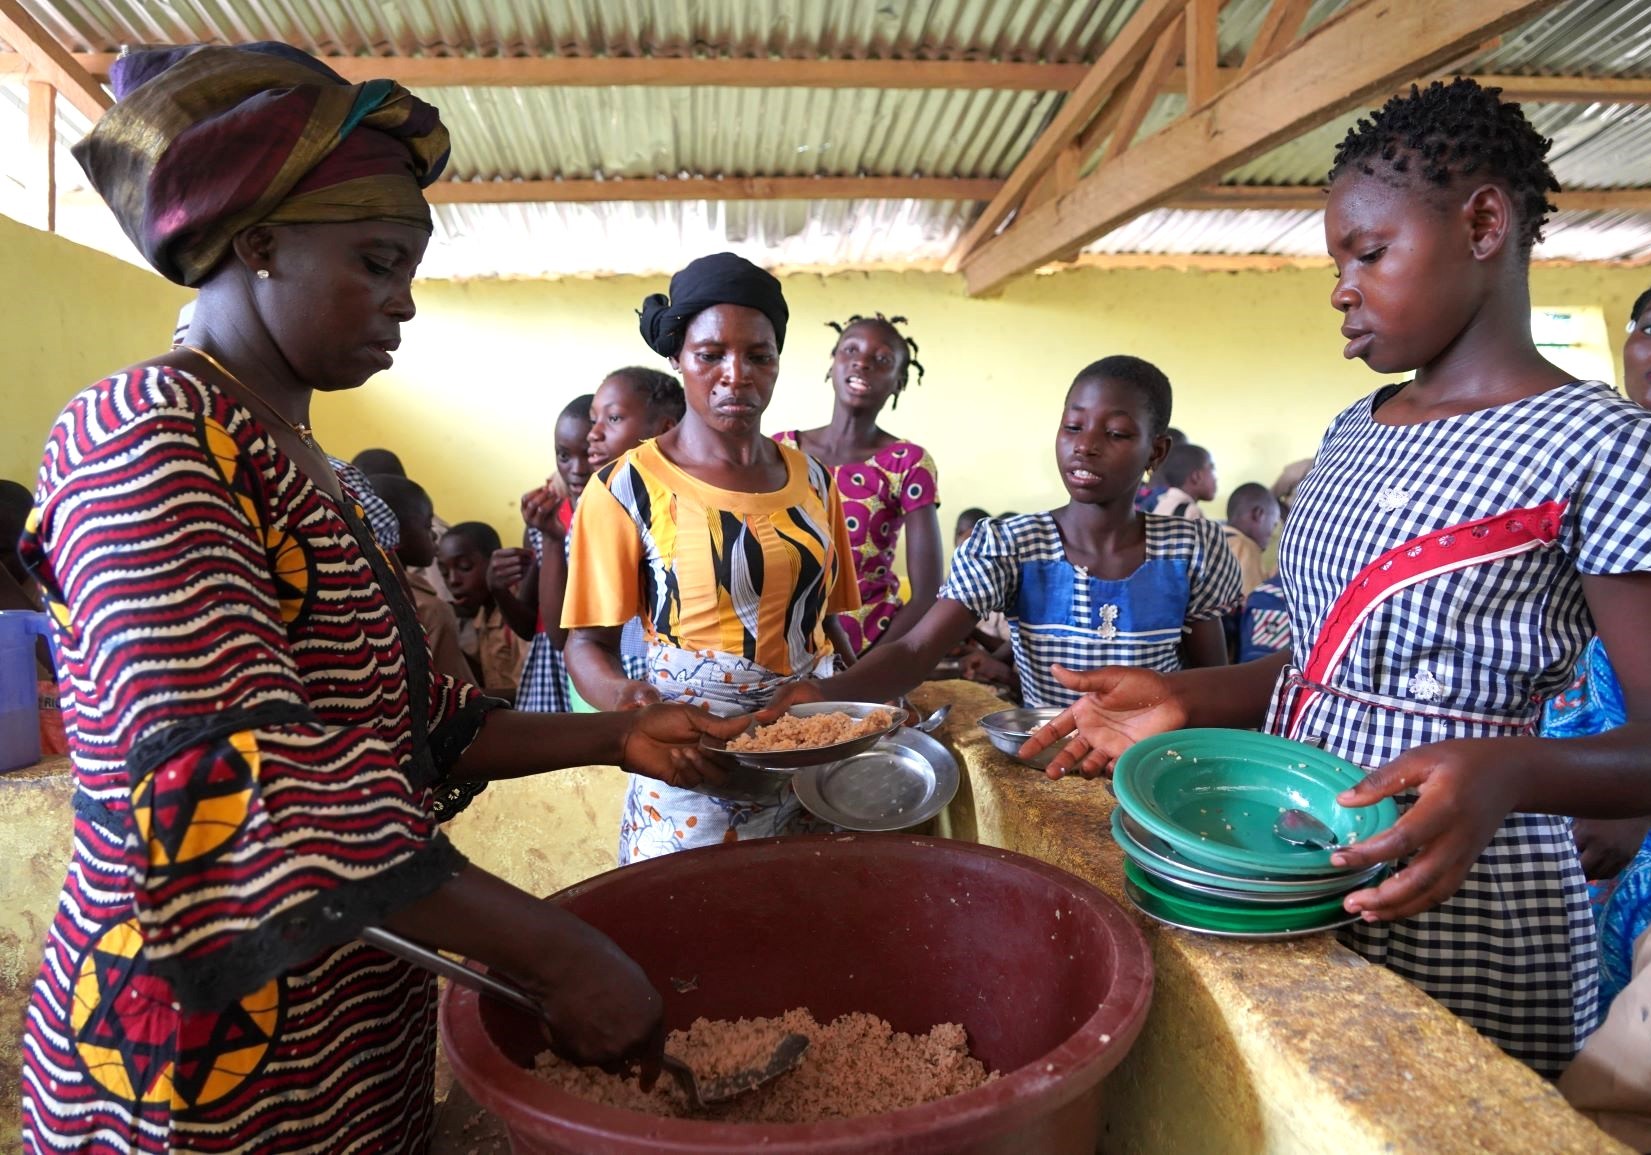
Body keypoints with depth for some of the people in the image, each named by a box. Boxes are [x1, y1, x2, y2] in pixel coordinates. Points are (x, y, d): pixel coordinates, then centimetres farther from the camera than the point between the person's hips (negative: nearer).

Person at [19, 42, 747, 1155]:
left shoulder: (294, 456, 11)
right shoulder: (142, 435, -17)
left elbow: (412, 726, 11)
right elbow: (239, 773, -28)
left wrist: (615, 736, 2)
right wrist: (553, 951, -27)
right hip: (212, 1065, -8)